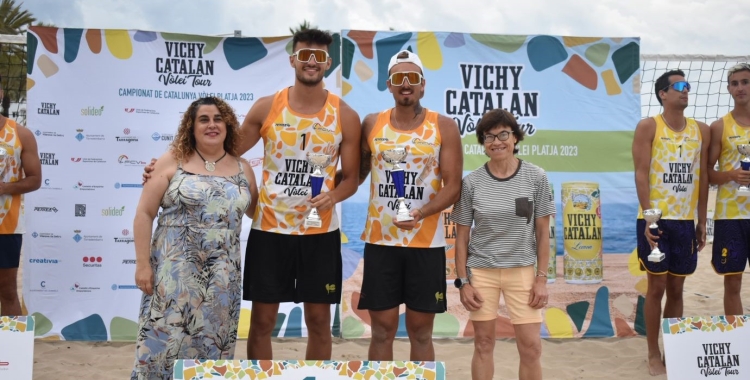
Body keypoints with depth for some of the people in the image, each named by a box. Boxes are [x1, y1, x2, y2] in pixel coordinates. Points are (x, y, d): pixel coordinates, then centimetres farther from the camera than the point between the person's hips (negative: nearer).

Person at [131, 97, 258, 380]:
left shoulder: (242, 169, 9)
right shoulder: (172, 162, 0)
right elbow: (144, 213, -1)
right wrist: (143, 264, -7)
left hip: (221, 276, 3)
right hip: (174, 270, -2)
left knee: (213, 342, 8)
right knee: (165, 338, -3)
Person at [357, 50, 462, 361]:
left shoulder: (444, 127, 0)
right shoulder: (372, 125, 6)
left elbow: (453, 186, -5)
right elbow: (355, 174, 13)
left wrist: (421, 212, -21)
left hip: (427, 242, -1)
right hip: (380, 240, 1)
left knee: (421, 331, 7)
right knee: (382, 329, 6)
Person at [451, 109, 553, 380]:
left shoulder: (536, 177, -4)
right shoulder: (471, 182, -4)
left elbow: (542, 231, 0)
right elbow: (462, 236, 1)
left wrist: (542, 278, -3)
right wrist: (463, 281, -3)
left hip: (522, 270, 0)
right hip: (481, 271, 0)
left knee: (531, 346, 0)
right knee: (483, 343, 8)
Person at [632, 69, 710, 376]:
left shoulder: (701, 130, 10)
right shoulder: (648, 126, -3)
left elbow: (702, 177, 11)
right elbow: (641, 174, -9)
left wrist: (702, 221, 9)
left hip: (686, 221, 4)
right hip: (656, 220, -4)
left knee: (676, 289, 10)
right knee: (657, 287, 1)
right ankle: (653, 354, 12)